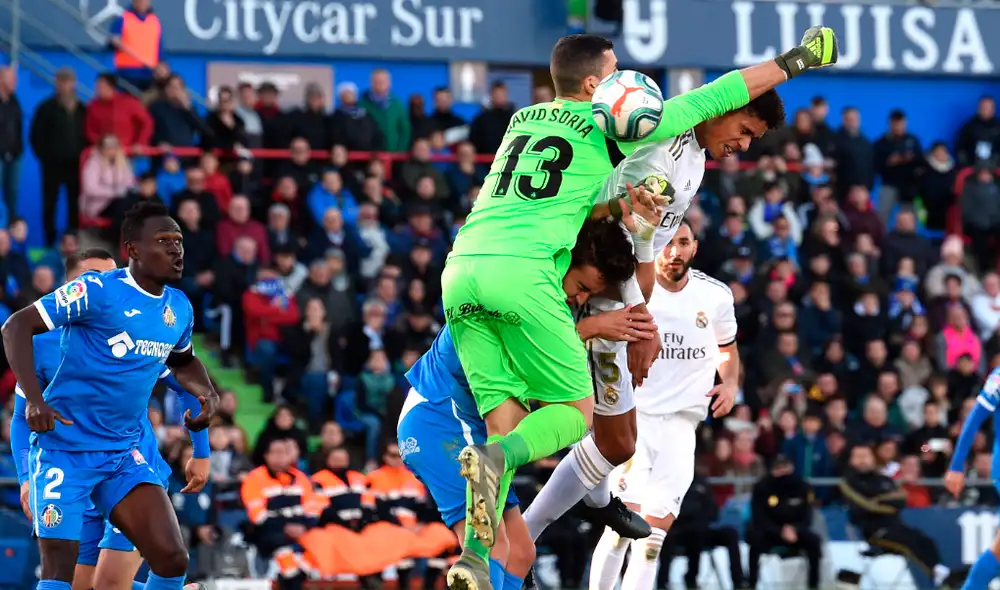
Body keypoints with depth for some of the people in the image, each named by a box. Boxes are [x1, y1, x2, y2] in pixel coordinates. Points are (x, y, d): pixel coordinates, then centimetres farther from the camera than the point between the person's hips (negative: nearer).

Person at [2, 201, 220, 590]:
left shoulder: (179, 308, 8)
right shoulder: (97, 291, -13)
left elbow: (183, 361, 30)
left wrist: (207, 394, 8)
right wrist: (34, 400, -24)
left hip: (124, 455, 6)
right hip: (65, 448, -6)